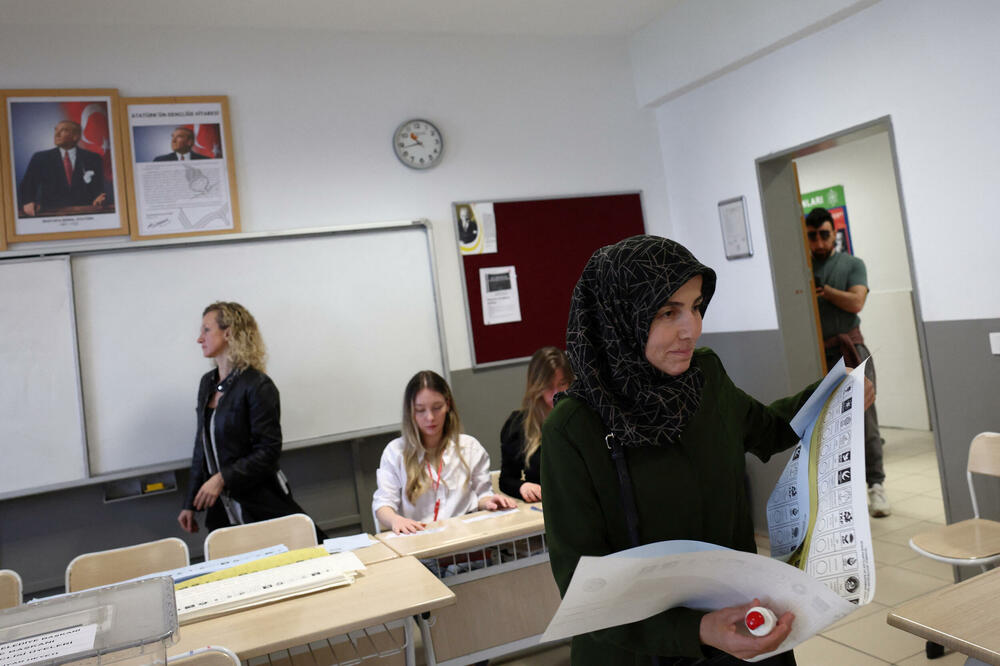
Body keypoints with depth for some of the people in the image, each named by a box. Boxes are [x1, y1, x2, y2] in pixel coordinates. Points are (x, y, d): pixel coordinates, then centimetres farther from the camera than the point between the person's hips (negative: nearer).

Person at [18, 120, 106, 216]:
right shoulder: (40, 158, 10)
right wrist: (27, 203, -14)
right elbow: (25, 188, 8)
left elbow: (99, 189, 6)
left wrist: (97, 200, -18)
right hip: (50, 214, 0)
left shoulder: (94, 159, 8)